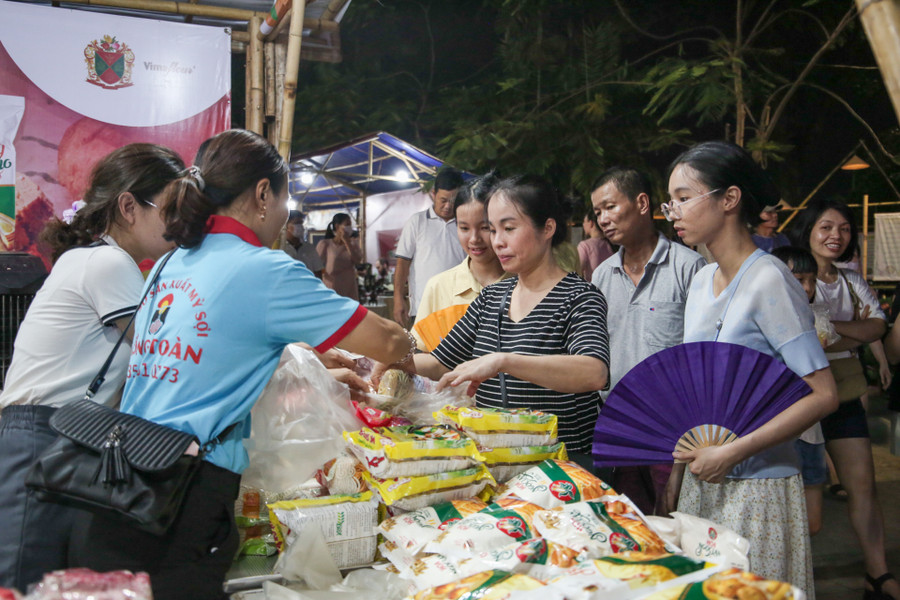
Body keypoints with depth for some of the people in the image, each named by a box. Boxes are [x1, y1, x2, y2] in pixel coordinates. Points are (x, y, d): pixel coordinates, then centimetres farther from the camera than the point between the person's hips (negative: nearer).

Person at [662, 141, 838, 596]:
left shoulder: (769, 281, -15)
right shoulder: (701, 282, 8)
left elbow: (822, 395, -19)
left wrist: (731, 452, -21)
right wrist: (678, 474, 9)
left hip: (756, 487, -7)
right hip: (702, 482, 7)